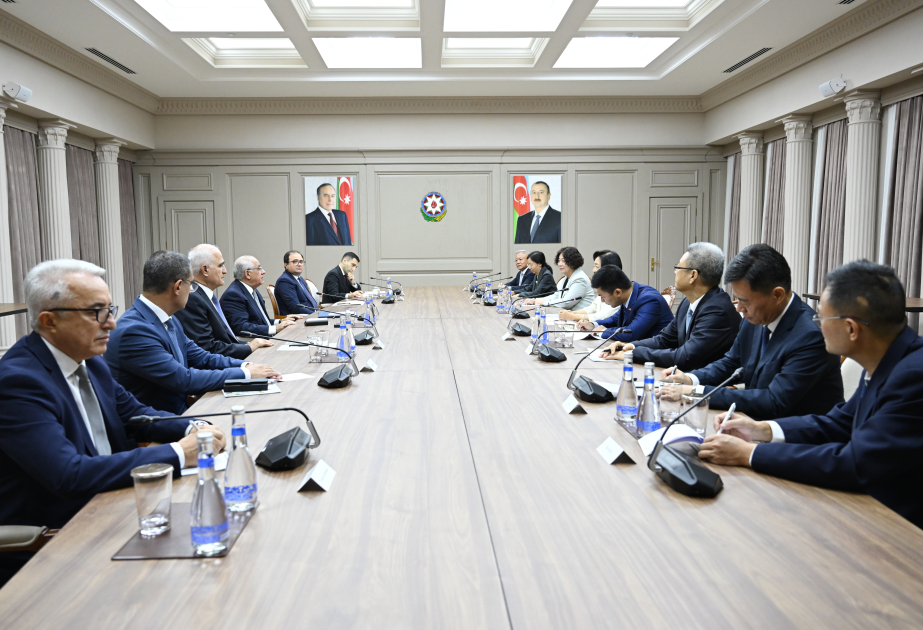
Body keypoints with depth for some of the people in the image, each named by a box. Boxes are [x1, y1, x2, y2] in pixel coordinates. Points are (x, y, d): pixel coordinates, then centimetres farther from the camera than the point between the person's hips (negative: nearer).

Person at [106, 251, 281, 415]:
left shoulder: (169, 320, 6)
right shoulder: (134, 330, -22)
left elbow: (201, 358, 13)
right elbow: (183, 379, -23)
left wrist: (246, 365, -4)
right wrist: (244, 373, -15)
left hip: (179, 411, 8)